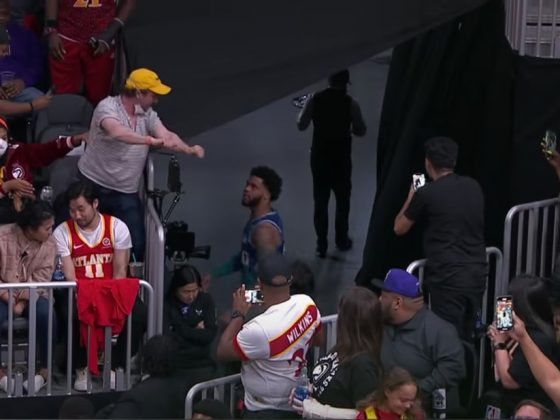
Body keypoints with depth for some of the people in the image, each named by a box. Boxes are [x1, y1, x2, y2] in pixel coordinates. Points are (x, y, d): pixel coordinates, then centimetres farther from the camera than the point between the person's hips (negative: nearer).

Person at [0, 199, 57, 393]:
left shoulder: (49, 244, -5)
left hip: (32, 296, 1)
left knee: (46, 314, -32)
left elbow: (41, 280, -9)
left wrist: (23, 302, -21)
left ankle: (44, 370, -15)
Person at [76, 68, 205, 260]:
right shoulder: (108, 107, -16)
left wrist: (188, 149, -33)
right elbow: (116, 132, -38)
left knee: (136, 244, -2)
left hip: (126, 193, 4)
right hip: (93, 186, -4)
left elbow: (166, 135, -13)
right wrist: (151, 140, -49)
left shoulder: (148, 114, 3)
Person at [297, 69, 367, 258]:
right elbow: (361, 131, -6)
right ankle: (341, 240, 31)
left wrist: (304, 110, 17)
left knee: (320, 202, 10)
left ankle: (321, 245, 12)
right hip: (341, 157, -1)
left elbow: (301, 125, -2)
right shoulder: (350, 103, -13)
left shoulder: (315, 100, -10)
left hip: (319, 156, 1)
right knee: (342, 199, 19)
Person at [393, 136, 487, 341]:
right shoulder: (473, 186, 8)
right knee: (467, 337, 15)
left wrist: (411, 198, 23)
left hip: (448, 277, -6)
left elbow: (399, 228, 7)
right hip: (478, 273, 6)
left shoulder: (426, 194, -8)